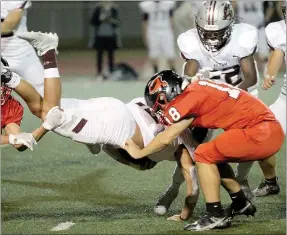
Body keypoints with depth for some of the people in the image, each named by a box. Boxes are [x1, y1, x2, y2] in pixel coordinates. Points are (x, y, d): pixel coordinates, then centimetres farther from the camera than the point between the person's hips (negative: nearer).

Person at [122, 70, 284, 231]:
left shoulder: (190, 98, -10)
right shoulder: (198, 89, 15)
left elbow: (166, 139, -7)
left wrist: (139, 153, 6)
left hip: (260, 133, -9)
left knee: (204, 155, -5)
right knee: (214, 156, 21)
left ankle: (215, 215, -6)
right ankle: (240, 204, 31)